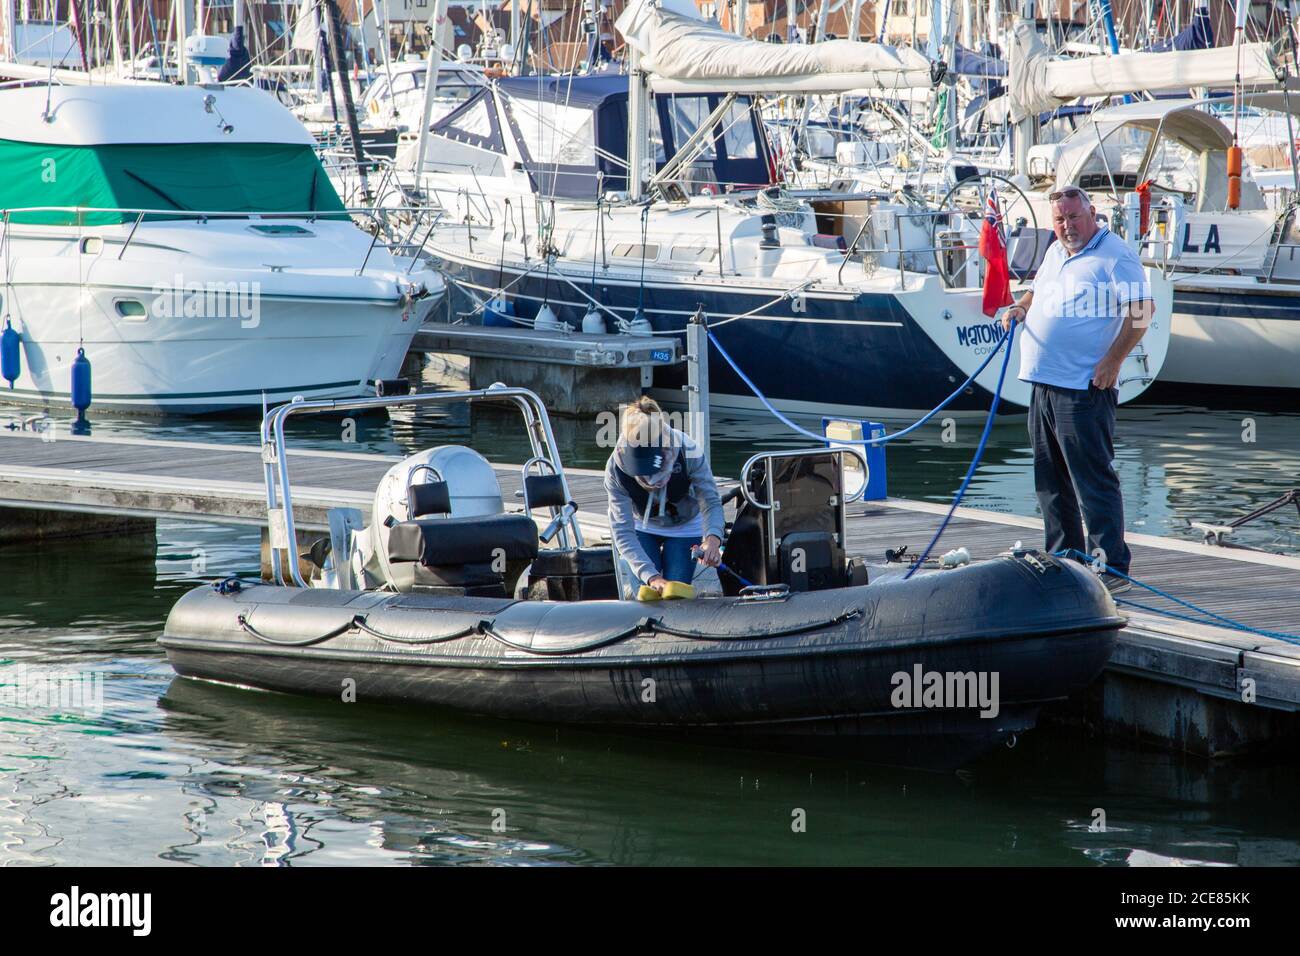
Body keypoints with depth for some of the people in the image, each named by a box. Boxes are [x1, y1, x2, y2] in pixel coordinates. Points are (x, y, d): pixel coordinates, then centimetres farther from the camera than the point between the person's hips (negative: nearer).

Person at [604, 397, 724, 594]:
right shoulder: (616, 468, -35)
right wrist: (651, 576, -47)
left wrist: (713, 539, -56)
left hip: (684, 528, 0)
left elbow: (711, 502, -33)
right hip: (643, 528, 0)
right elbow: (622, 530, -35)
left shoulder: (687, 451, -37)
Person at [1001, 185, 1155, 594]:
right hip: (1044, 383, 9)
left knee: (1093, 479, -10)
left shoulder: (1115, 255, -9)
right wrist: (1020, 307, 12)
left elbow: (1142, 309, -15)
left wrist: (1113, 361, -21)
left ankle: (1111, 566, -8)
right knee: (1050, 480, 14)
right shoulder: (1055, 252, 16)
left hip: (1084, 388, -9)